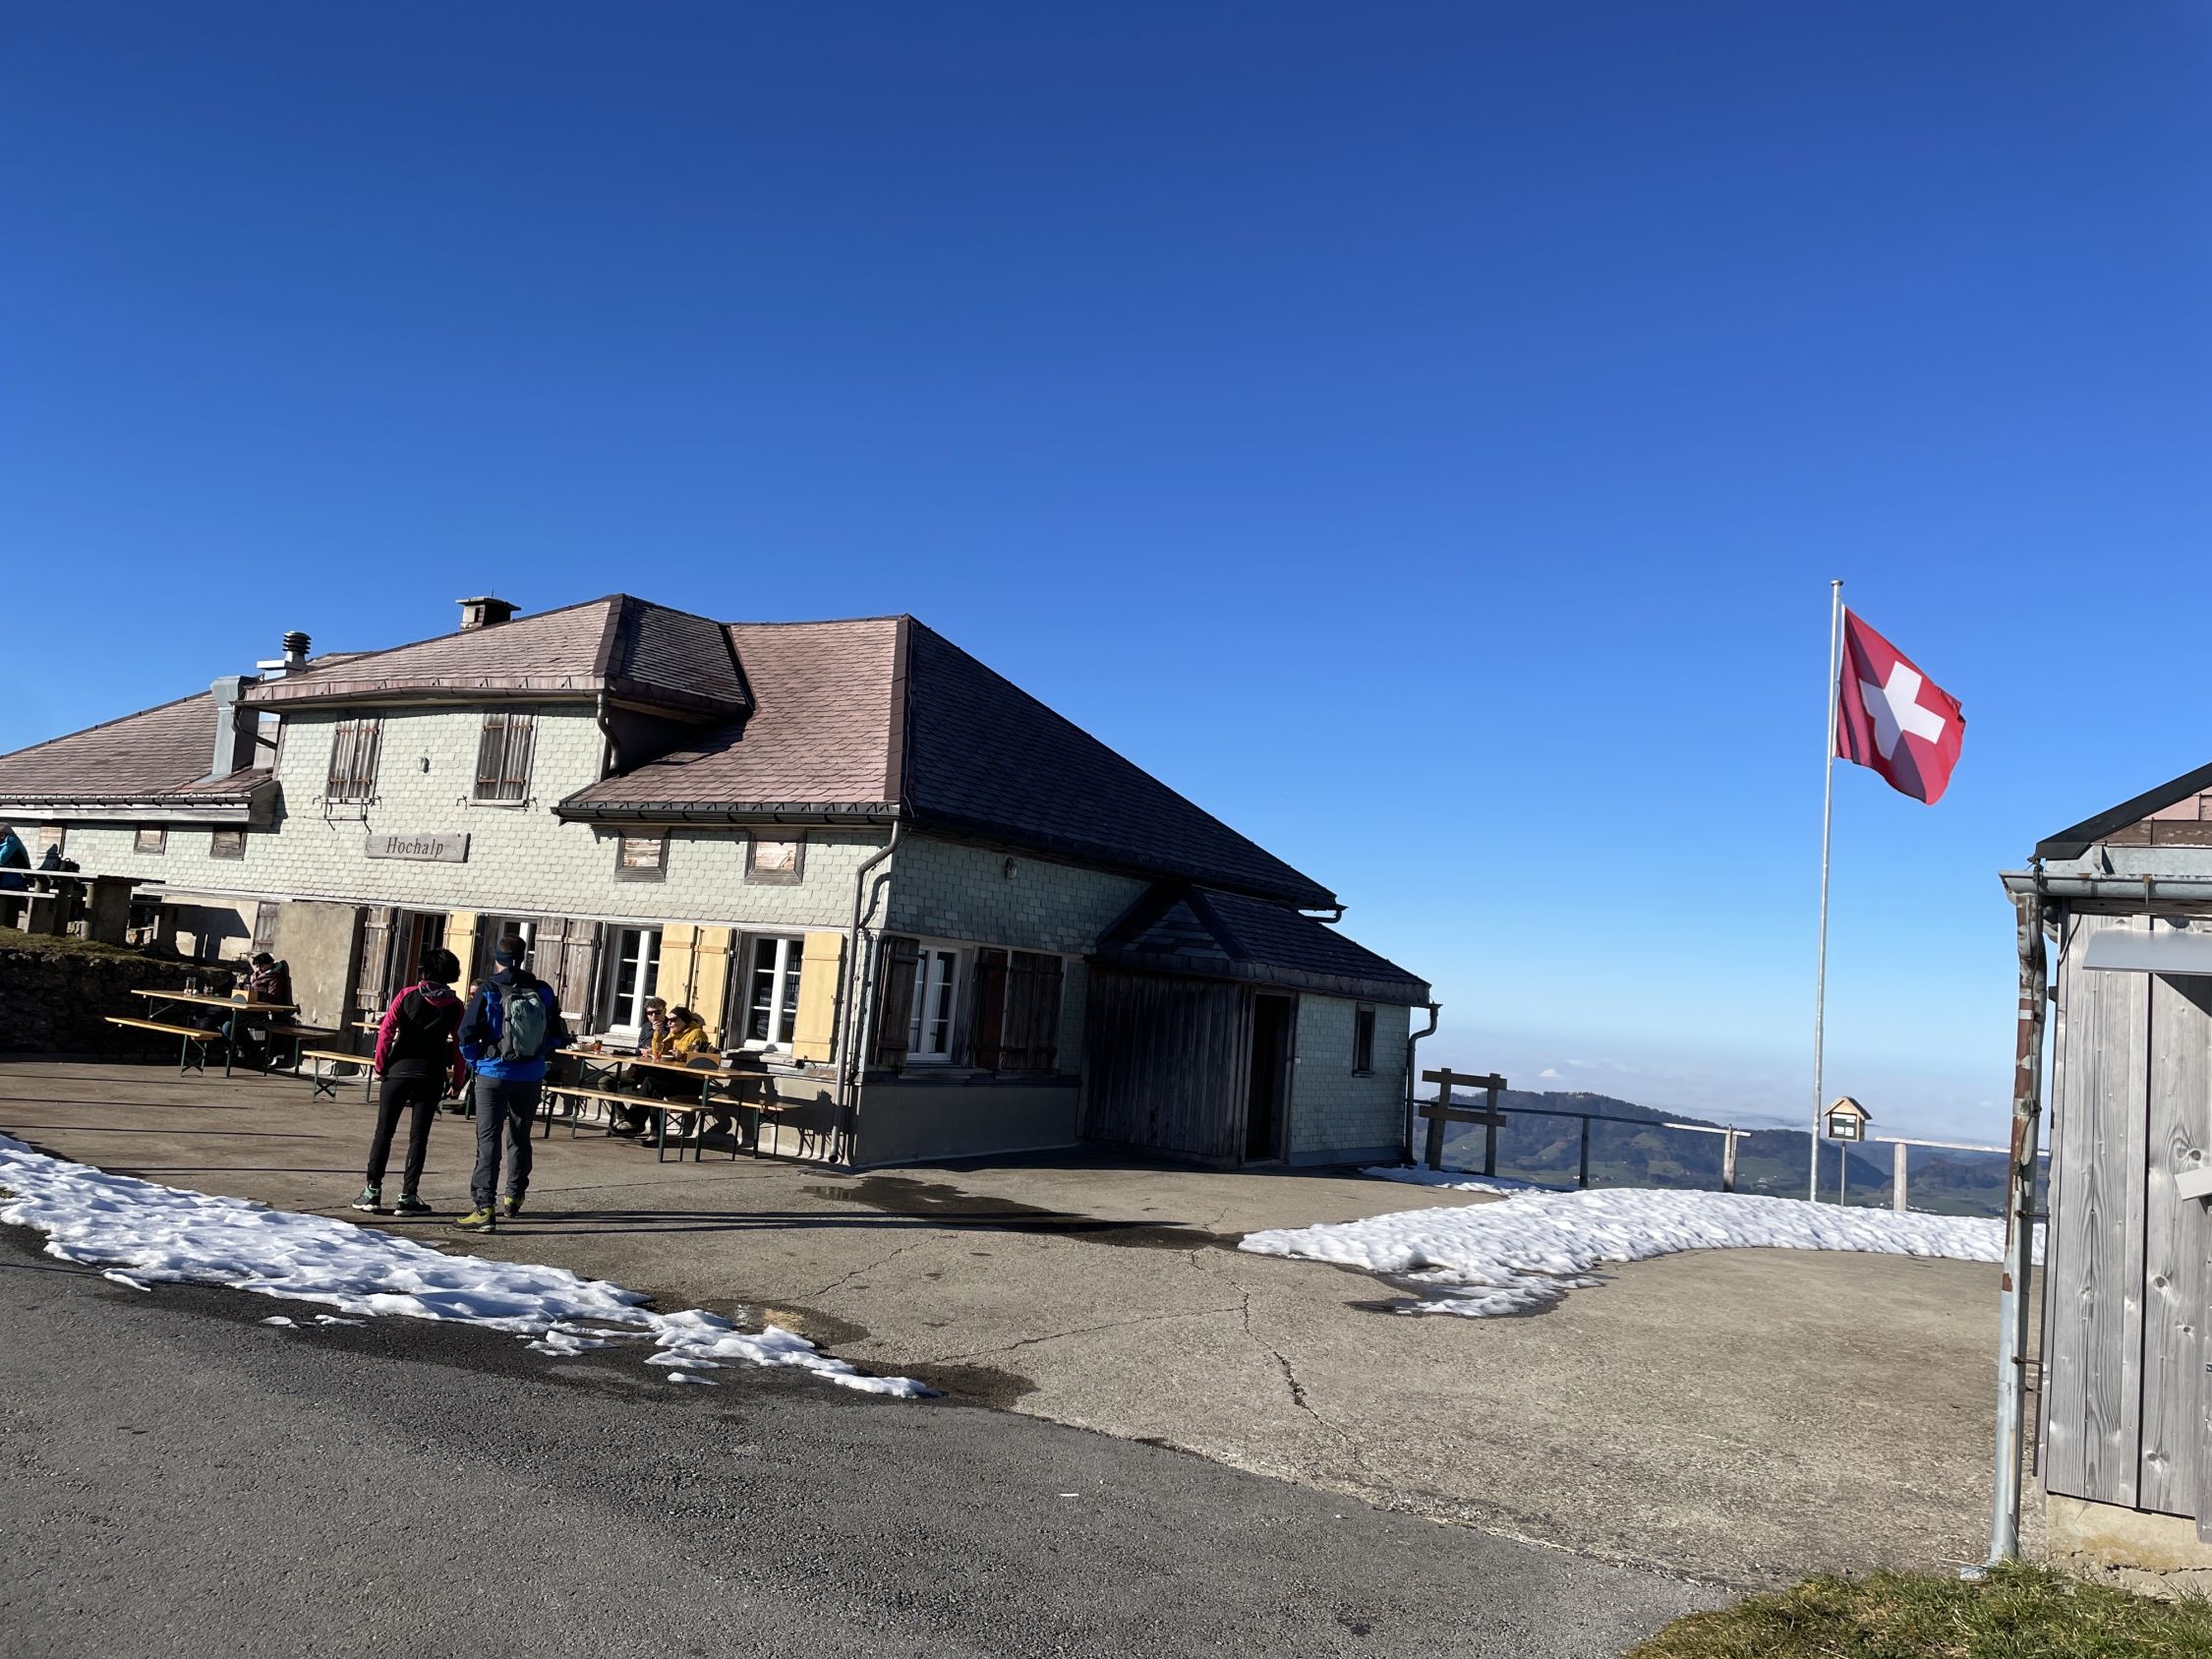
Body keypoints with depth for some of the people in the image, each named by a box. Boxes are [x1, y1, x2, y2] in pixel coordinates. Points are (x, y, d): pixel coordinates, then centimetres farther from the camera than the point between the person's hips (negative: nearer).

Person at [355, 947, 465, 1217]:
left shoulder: (408, 995, -1)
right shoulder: (454, 1006, 1)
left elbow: (386, 1030, -6)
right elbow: (459, 1042, 3)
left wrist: (380, 1064, 2)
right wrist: (457, 1074, 12)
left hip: (399, 1070, 0)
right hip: (431, 1075, 0)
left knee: (384, 1131, 9)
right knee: (418, 1136, 4)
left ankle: (372, 1191, 8)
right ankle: (407, 1197, 4)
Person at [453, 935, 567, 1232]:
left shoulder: (489, 992, -11)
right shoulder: (543, 991, -1)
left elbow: (467, 1036, -10)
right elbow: (557, 1036, 3)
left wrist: (476, 1063, 8)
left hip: (493, 1075, -4)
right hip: (531, 1078, 4)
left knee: (488, 1140, -3)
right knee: (520, 1137, 19)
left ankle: (485, 1209, -11)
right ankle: (514, 1198, 33)